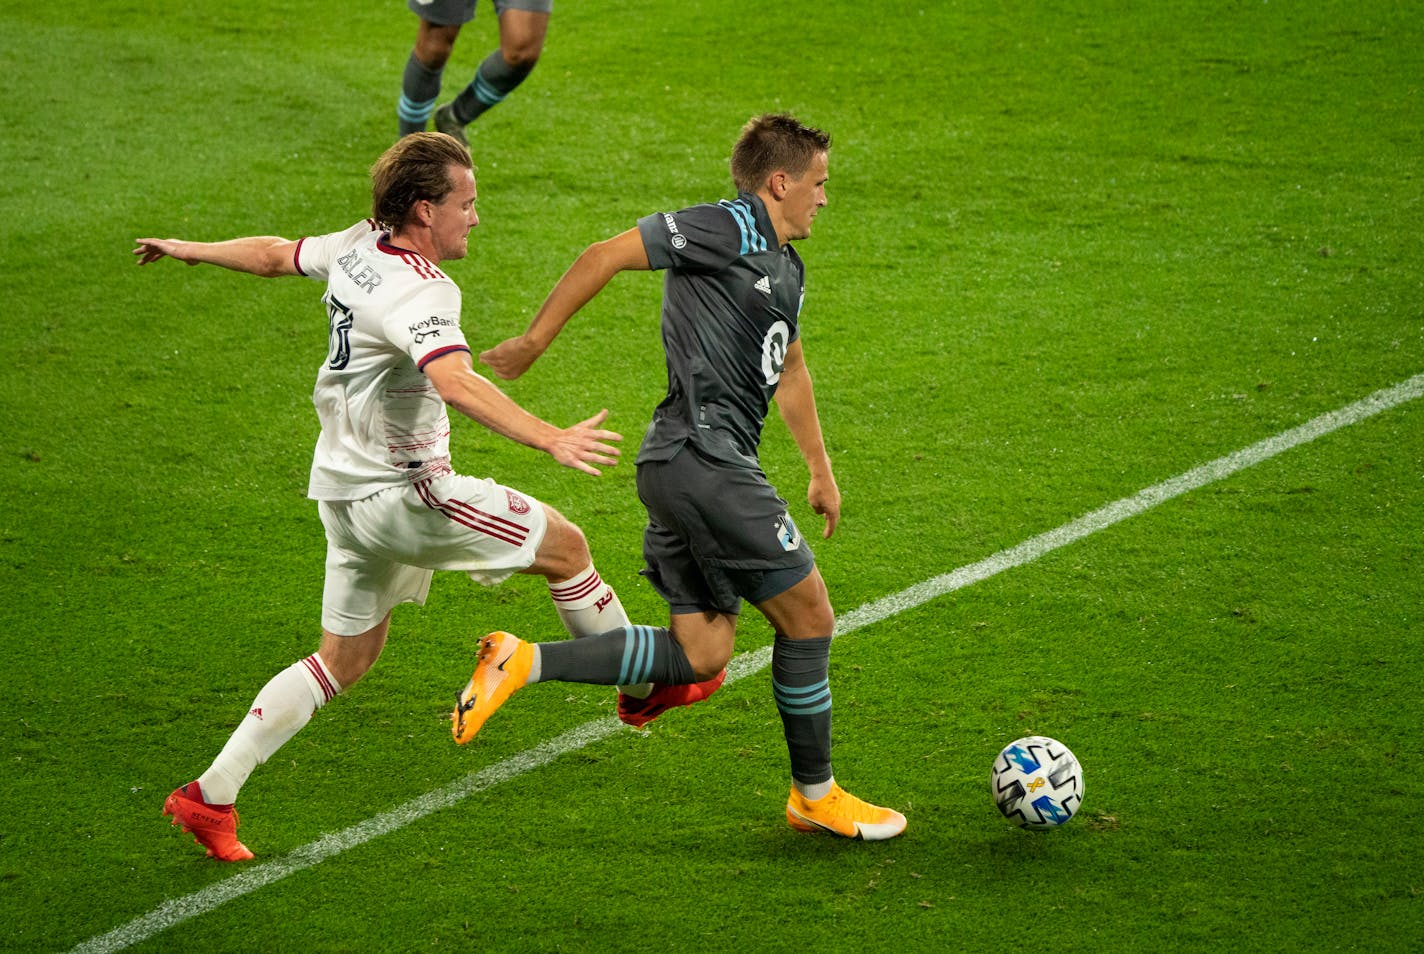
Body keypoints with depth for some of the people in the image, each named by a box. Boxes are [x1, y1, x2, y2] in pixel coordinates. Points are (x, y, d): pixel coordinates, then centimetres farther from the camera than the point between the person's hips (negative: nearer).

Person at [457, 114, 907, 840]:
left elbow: (789, 371, 37)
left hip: (688, 471, 10)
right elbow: (606, 256, -11)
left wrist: (820, 468, 39)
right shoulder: (731, 229, -7)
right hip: (703, 459, -10)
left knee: (701, 656, 3)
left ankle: (523, 664, 0)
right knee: (808, 615, -1)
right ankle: (815, 795, 12)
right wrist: (535, 341, -11)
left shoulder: (786, 268, 22)